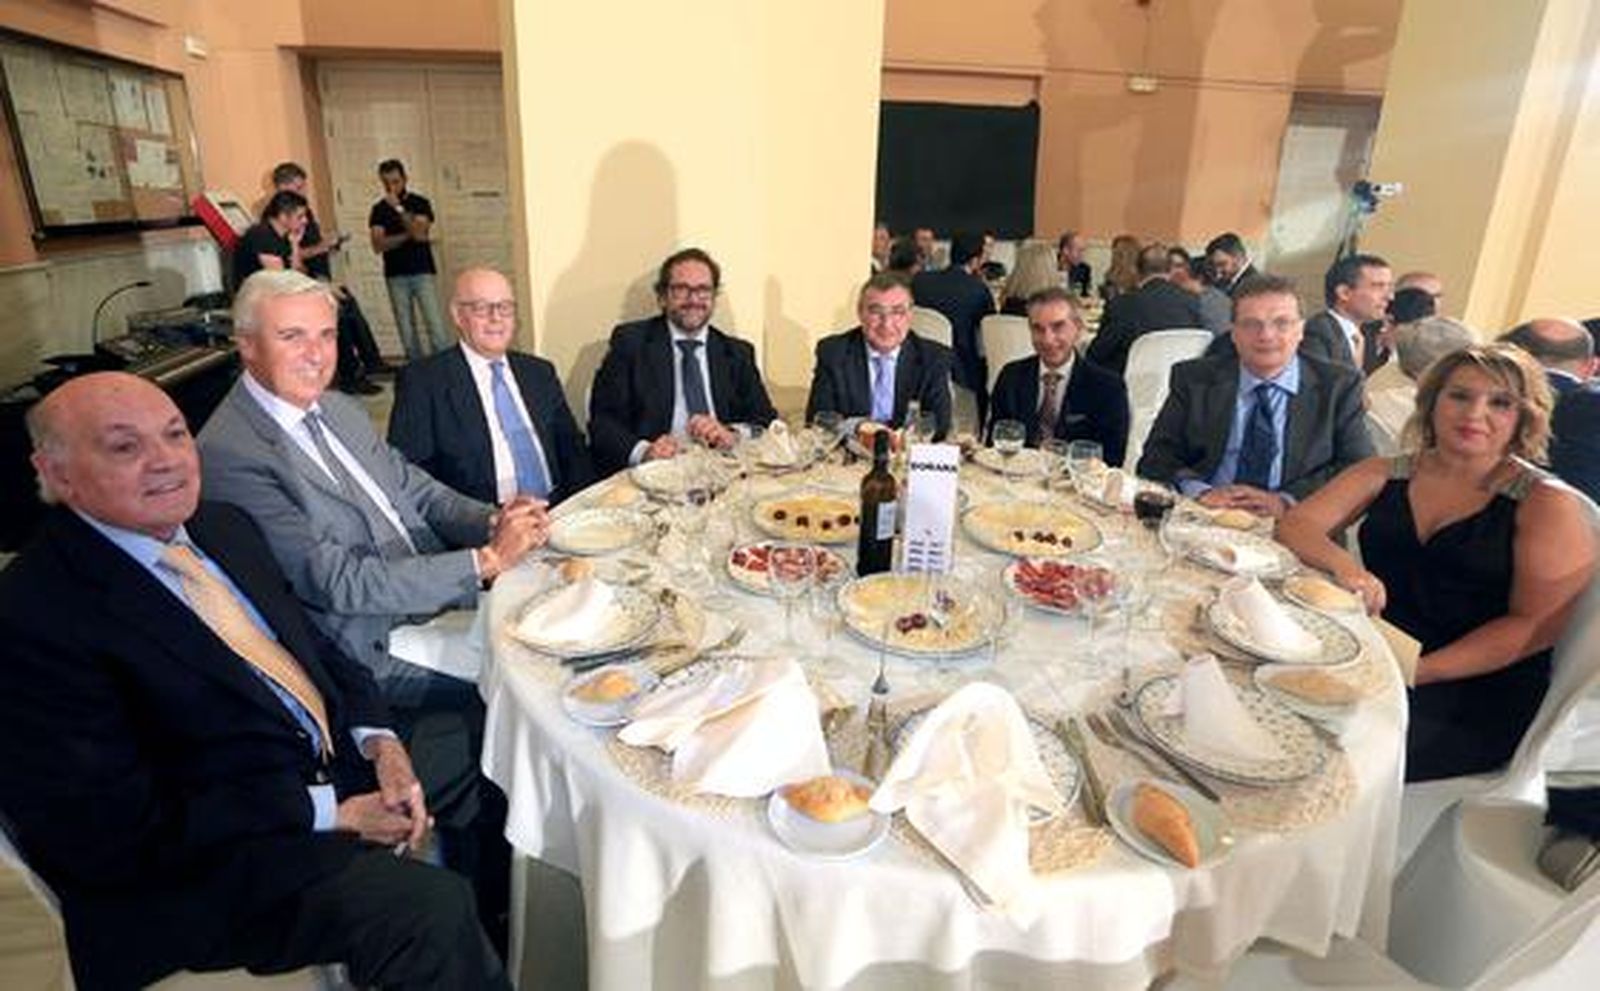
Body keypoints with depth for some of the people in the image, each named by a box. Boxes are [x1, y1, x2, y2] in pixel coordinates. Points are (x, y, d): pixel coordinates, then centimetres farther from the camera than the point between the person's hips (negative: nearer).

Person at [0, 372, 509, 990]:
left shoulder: (224, 527, 7)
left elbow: (316, 647, 13)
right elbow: (118, 834, -17)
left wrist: (380, 743, -5)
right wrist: (330, 811, -17)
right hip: (214, 864, -8)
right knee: (437, 910, -27)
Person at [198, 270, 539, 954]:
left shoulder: (339, 410, 10)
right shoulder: (230, 455, -17)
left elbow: (419, 492, 14)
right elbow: (341, 584, -22)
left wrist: (496, 520, -7)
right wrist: (487, 559, -23)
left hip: (432, 609, 8)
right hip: (373, 659, -8)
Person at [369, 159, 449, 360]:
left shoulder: (420, 203, 3)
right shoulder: (378, 210, 8)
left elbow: (419, 233, -13)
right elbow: (378, 245, -3)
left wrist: (399, 208, -18)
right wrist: (408, 235, -10)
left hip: (423, 273, -2)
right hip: (396, 276, 2)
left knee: (435, 325, -10)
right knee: (406, 329, 2)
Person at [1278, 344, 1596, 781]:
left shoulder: (1546, 504, 0)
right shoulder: (1386, 474, 10)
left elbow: (1535, 626, -8)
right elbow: (1295, 525, 0)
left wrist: (1415, 671, -19)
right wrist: (1343, 564, -23)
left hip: (1478, 695, -3)